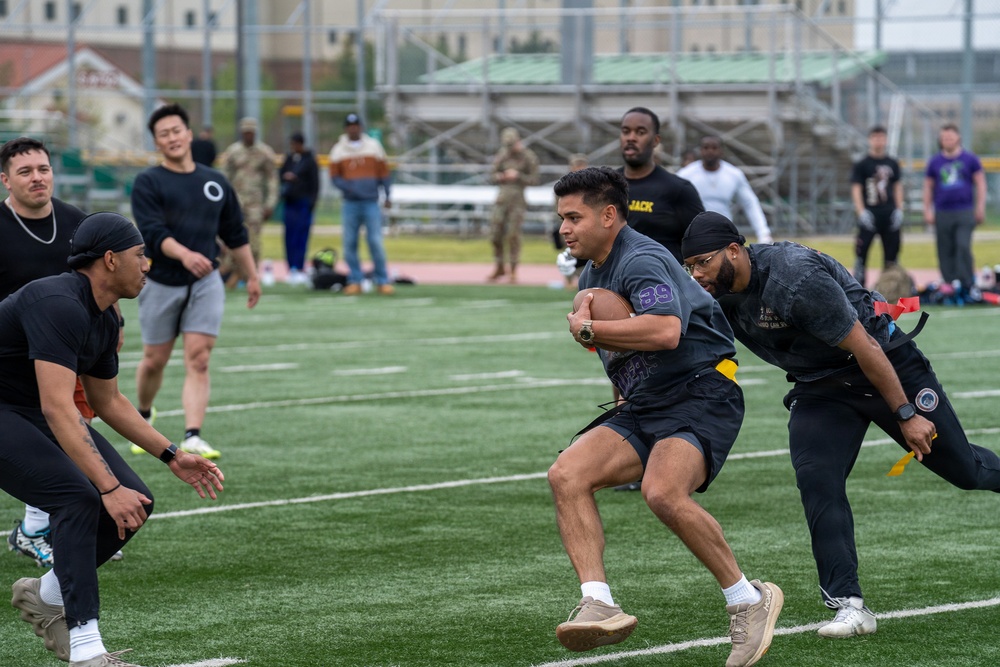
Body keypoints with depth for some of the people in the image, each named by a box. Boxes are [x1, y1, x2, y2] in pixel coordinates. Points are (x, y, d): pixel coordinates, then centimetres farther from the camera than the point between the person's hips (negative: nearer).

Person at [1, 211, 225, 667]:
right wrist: (109, 488, -38)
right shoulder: (59, 305, -26)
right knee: (80, 499, -27)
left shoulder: (104, 318, 6)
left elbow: (108, 401, 21)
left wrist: (171, 457, 14)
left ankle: (45, 596, 17)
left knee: (134, 503, -3)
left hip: (37, 414, 10)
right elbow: (57, 408, -34)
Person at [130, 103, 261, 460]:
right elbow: (153, 231, -20)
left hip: (205, 283, 2)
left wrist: (251, 276, 18)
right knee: (154, 361, 9)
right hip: (161, 284, -2)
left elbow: (236, 235, 18)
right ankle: (143, 416, 37)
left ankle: (192, 437, -17)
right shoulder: (147, 183, -5)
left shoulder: (216, 182, 9)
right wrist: (184, 255, -36)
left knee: (198, 360, -11)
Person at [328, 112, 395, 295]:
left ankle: (383, 281, 0)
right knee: (349, 243, 0)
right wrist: (349, 188, -13)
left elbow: (383, 172, 10)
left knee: (376, 242, -6)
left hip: (371, 203, -1)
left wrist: (387, 195, 4)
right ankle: (355, 281, 7)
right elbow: (335, 177, 4)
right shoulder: (338, 150, 5)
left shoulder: (374, 146, 6)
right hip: (350, 203, 1)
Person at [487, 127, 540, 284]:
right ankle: (500, 267, 20)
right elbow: (494, 175, 15)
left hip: (518, 199, -4)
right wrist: (498, 177, -8)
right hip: (502, 198, 4)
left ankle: (513, 271, -1)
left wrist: (518, 176, -18)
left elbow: (533, 180, -4)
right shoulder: (501, 155, 9)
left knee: (513, 234, -9)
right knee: (495, 234, 2)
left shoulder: (529, 157, -4)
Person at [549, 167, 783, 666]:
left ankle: (749, 601, -15)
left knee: (663, 493, -33)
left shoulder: (641, 261, -13)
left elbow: (665, 331, -32)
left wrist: (587, 329, -21)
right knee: (566, 475, -15)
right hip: (642, 409, 9)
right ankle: (598, 604, -25)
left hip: (701, 395, -9)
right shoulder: (591, 276, 19)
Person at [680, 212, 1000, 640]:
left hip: (887, 367, -6)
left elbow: (864, 348, -28)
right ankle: (850, 606, -15)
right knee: (817, 481, -16)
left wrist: (906, 415, -23)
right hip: (819, 387, 6)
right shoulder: (718, 291, -10)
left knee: (964, 470, 7)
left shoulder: (795, 278, -33)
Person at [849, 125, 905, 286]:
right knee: (862, 249, -9)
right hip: (870, 212, -4)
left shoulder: (892, 164, 13)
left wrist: (899, 210, 5)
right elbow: (856, 189, -3)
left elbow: (897, 187, 16)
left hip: (890, 213, 4)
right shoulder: (861, 165, 1)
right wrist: (861, 212, -14)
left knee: (892, 249, 3)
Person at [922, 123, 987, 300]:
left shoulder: (970, 159, 5)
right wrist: (927, 211, 7)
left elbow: (980, 183, 7)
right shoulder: (934, 162, 10)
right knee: (945, 252, 1)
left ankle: (967, 285, -13)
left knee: (963, 246, -16)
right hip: (942, 214, 3)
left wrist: (980, 207, 0)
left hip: (965, 212, -2)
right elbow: (928, 187, 14)